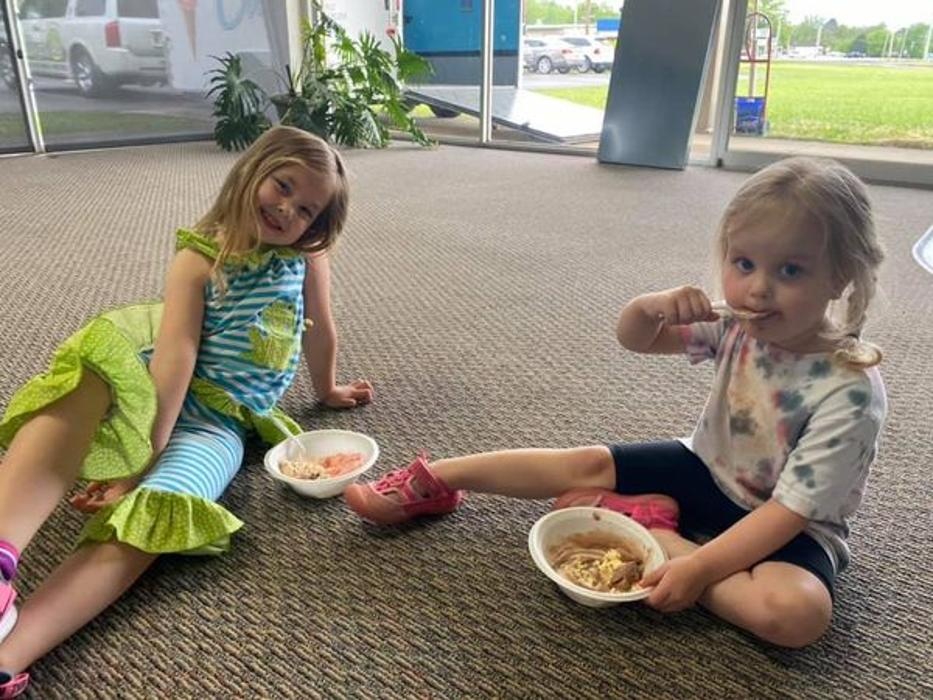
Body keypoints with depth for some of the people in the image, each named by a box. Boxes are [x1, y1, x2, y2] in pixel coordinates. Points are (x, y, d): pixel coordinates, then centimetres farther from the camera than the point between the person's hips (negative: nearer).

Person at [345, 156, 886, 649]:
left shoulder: (852, 392, -28)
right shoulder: (738, 327, -12)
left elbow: (790, 509, -27)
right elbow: (633, 338, -3)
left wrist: (697, 568, -34)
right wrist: (656, 306, -27)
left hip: (788, 527, -4)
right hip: (707, 471, 4)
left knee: (800, 612, -35)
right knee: (588, 464, -8)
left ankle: (648, 527, -21)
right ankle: (429, 481, 2)